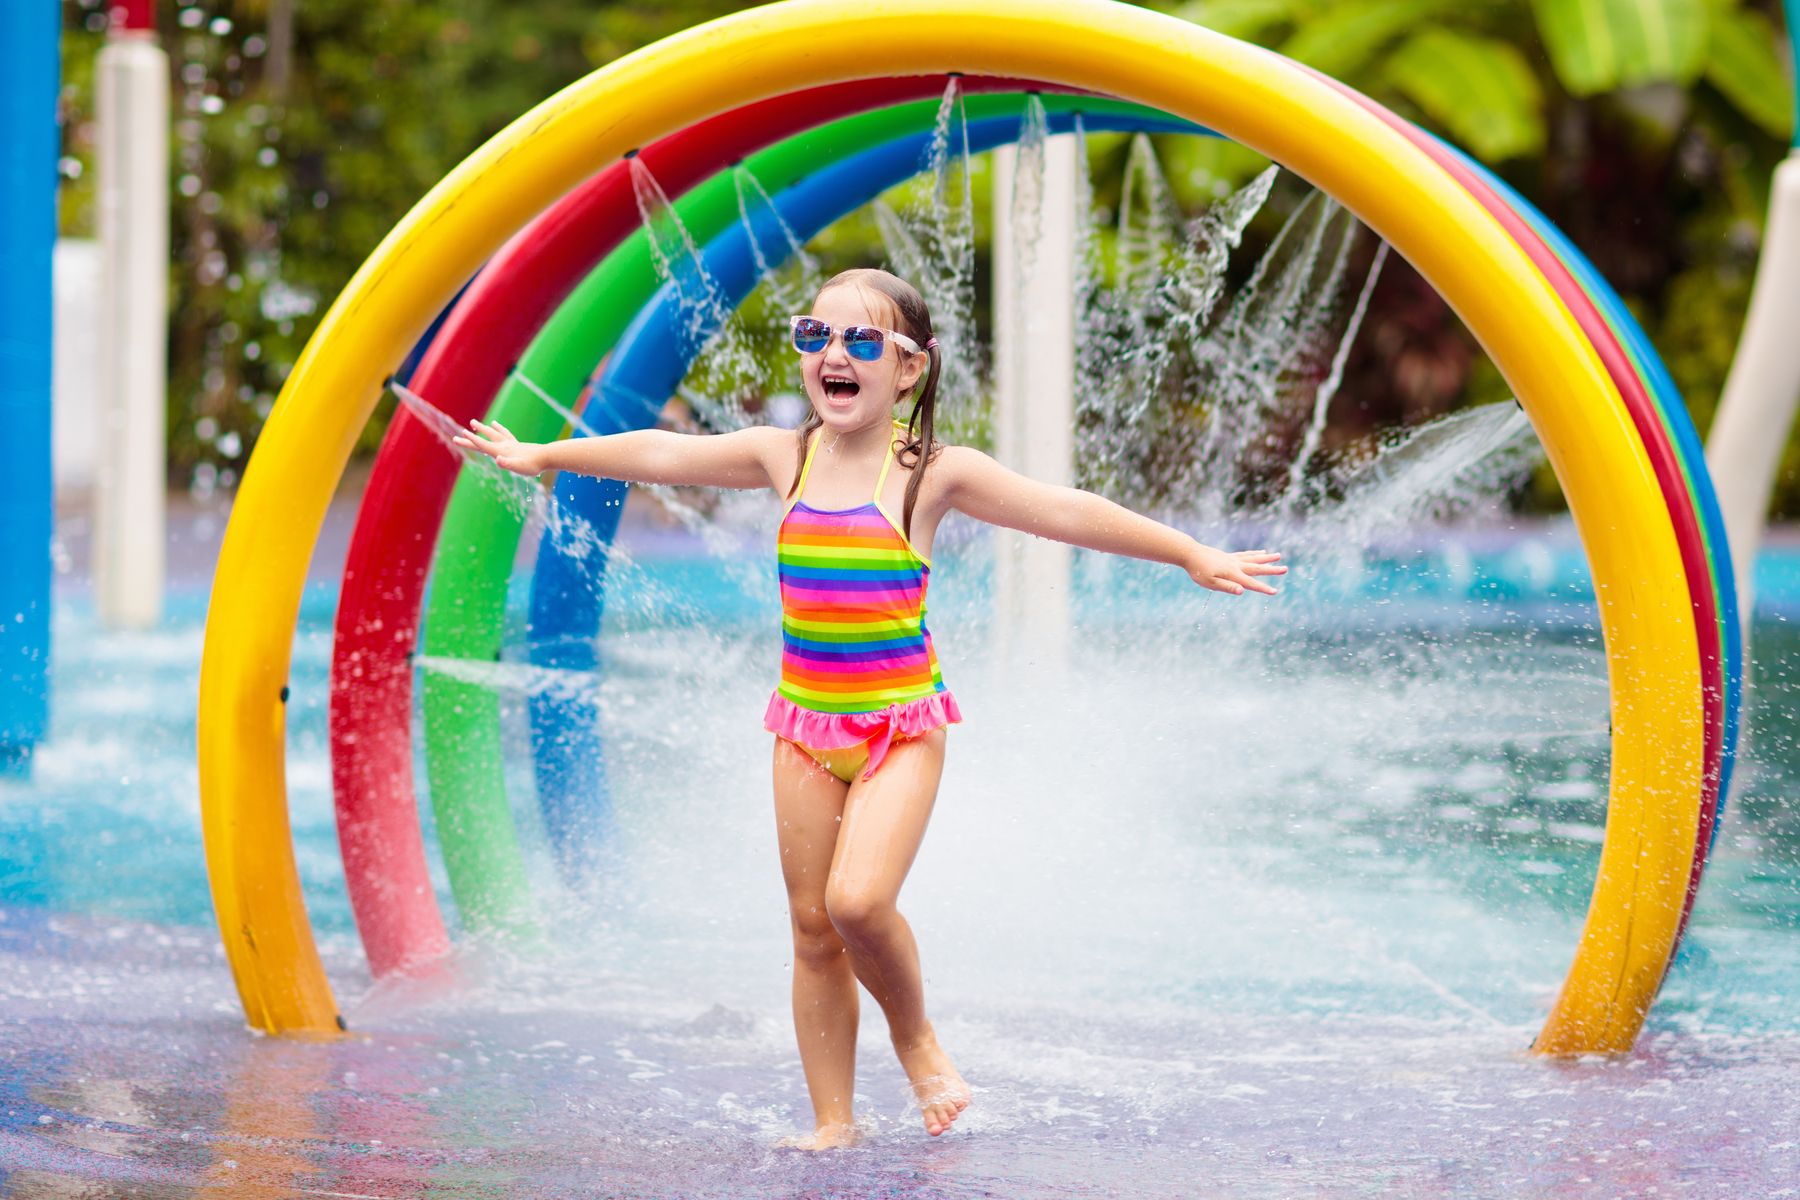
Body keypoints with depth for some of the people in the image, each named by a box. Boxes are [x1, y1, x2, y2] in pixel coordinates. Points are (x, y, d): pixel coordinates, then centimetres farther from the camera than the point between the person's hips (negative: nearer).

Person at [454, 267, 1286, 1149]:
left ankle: (916, 1037, 7)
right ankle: (833, 1125, 14)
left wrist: (1194, 557, -8)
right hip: (805, 722, 4)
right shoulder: (784, 457, 3)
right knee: (811, 924, 4)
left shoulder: (933, 473, -7)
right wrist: (540, 455, 23)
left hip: (901, 722, -4)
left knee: (858, 900, -22)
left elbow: (1066, 513, -7)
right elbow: (662, 455, 14)